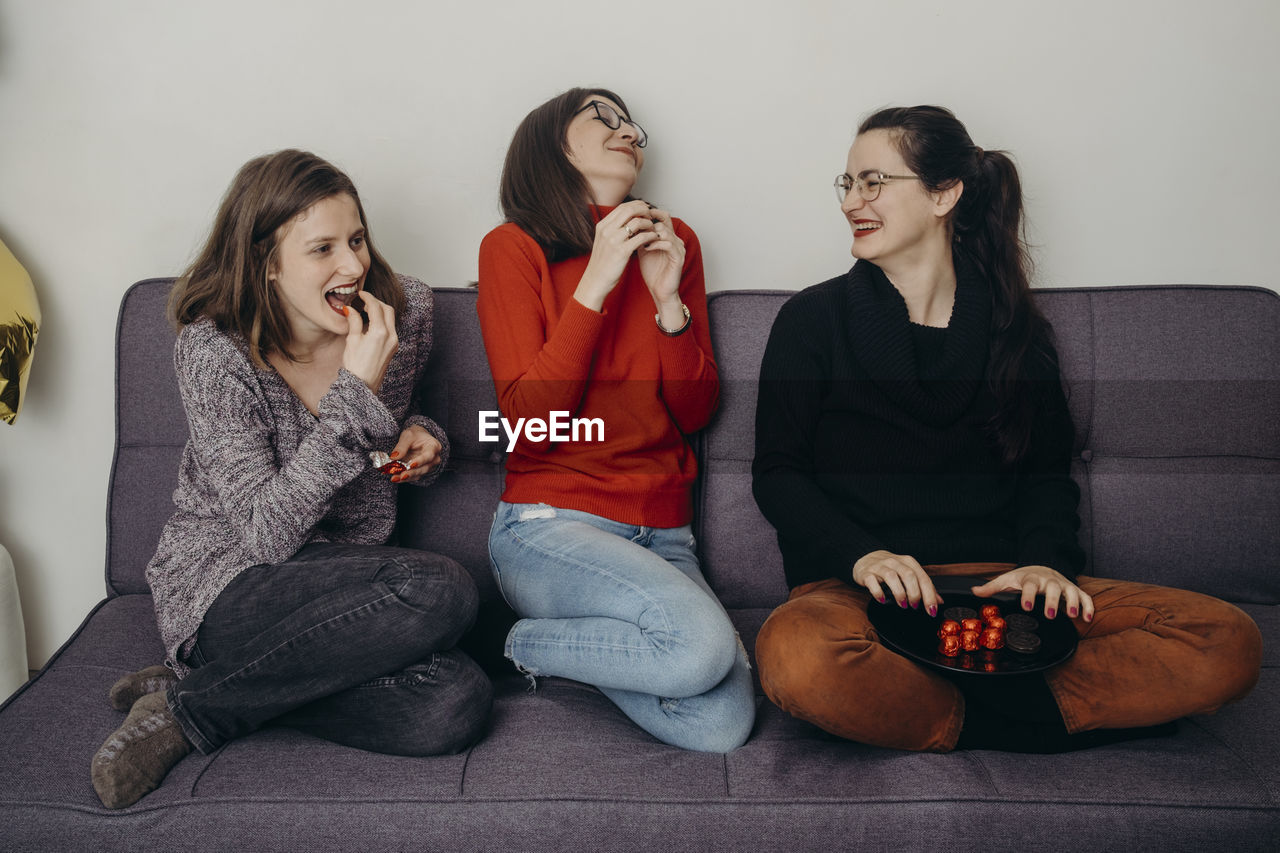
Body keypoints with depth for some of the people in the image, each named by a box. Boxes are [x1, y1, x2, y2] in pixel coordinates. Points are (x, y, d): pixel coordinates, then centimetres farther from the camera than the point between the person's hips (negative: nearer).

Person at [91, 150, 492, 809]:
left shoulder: (404, 311, -1)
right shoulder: (215, 351, -16)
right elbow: (266, 534, -22)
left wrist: (420, 435, -5)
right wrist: (356, 392, -29)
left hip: (345, 580, 5)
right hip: (226, 585, -5)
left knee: (456, 705, -25)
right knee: (442, 594, -33)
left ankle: (192, 697, -8)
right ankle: (190, 709, -14)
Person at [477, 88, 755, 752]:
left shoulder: (675, 242, 14)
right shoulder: (514, 247, 1)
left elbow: (695, 412, 7)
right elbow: (530, 423, -10)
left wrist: (668, 299, -7)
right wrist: (596, 282, -15)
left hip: (661, 534, 5)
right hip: (550, 522, -4)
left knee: (723, 725, -19)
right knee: (701, 643, -30)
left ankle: (549, 639, 5)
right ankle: (523, 644, -2)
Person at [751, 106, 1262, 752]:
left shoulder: (1012, 327, 16)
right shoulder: (812, 319, 7)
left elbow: (1046, 473, 15)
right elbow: (777, 472, 0)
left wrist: (1046, 559, -7)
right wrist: (861, 554, -18)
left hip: (997, 583, 3)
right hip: (859, 587, -2)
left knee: (1228, 642, -18)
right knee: (797, 656, -40)